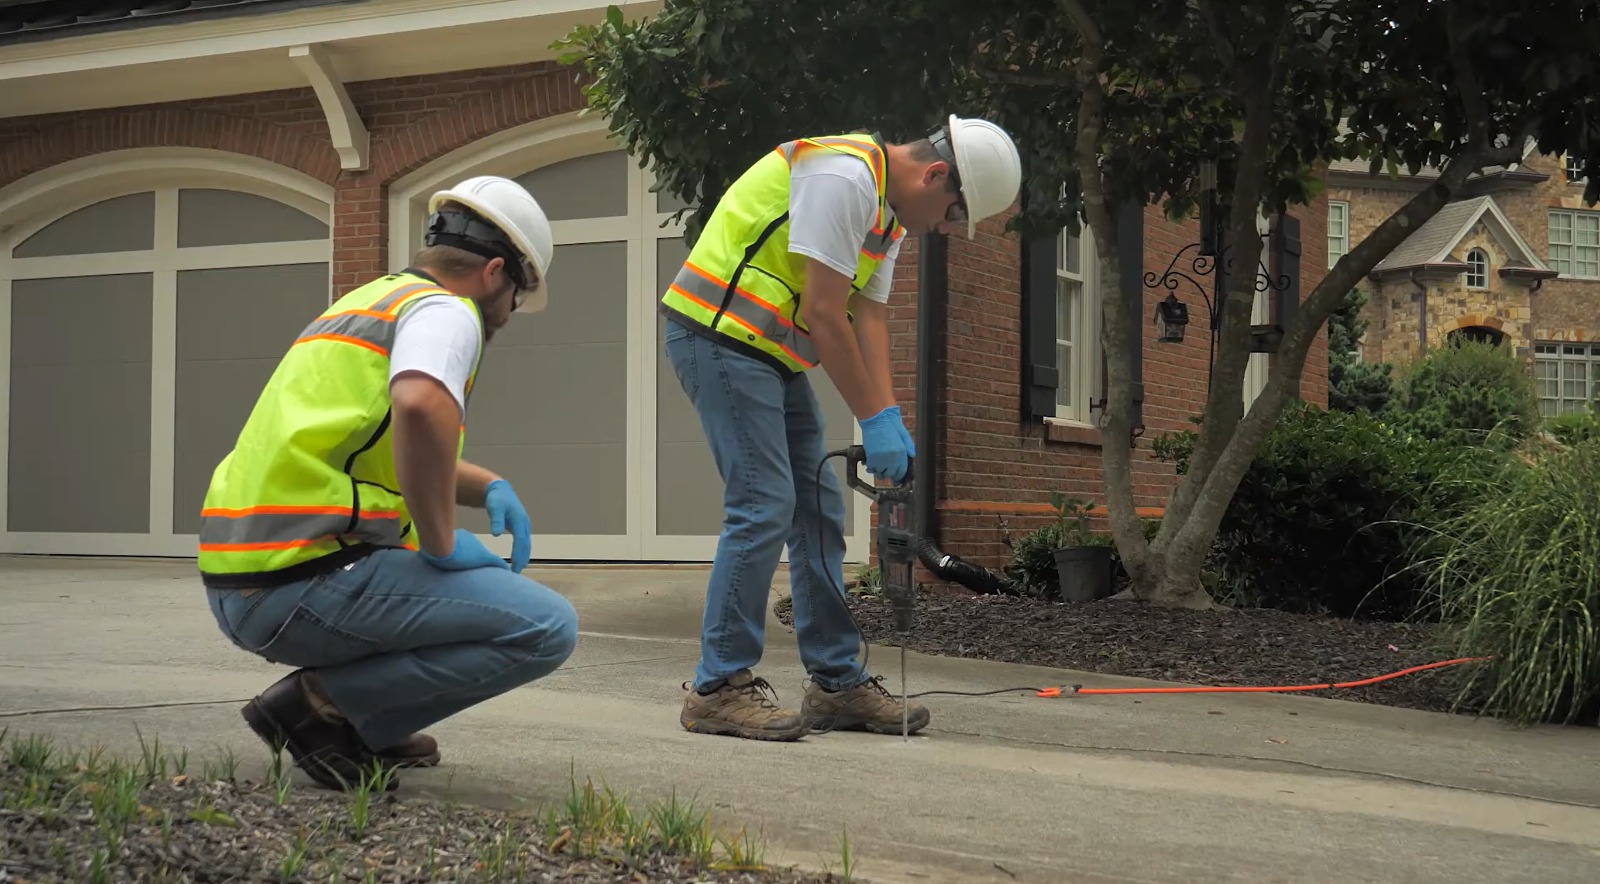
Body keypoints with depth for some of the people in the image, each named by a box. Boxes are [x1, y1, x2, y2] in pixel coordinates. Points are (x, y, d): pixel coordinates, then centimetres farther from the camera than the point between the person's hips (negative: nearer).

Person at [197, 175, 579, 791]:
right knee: (547, 628, -10)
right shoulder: (447, 310, -5)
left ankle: (357, 722, 15)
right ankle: (325, 702, -8)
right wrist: (441, 544, -16)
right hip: (305, 585, -10)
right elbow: (421, 407, -29)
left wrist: (489, 488, 20)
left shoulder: (368, 301, 24)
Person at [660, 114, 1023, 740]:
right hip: (721, 336, -11)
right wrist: (874, 419, -18)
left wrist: (889, 419, -5)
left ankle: (837, 684, 14)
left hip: (770, 355, 11)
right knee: (763, 506, -15)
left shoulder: (888, 212, 14)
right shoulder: (844, 178, -20)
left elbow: (869, 318, 8)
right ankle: (719, 689, -9)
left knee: (818, 512, 9)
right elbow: (825, 313, -22)